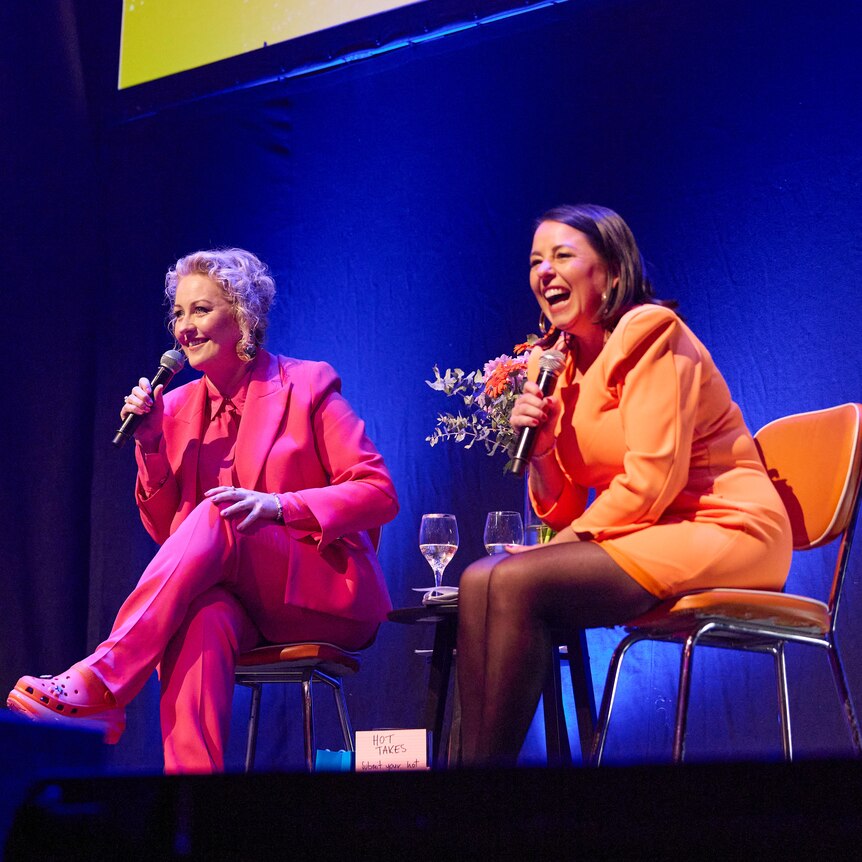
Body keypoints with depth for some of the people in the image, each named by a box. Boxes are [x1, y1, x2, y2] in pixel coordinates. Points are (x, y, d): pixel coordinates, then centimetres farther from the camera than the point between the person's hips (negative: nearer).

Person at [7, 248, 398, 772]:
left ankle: (100, 683, -40)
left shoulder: (307, 386, 1)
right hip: (230, 598, 3)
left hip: (330, 598, -3)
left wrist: (278, 505, -21)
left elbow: (380, 494, -6)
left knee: (216, 518, -32)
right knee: (202, 618, -37)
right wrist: (151, 446, -4)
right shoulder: (178, 407, 13)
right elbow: (166, 532, 12)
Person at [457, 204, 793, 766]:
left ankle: (492, 758, -15)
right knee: (478, 582, -10)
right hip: (639, 542, 8)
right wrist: (540, 445, -6)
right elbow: (562, 512, 11)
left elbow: (653, 477, -17)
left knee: (517, 582, -24)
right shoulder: (559, 362, 14)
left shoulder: (649, 331, -9)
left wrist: (574, 537, -14)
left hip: (722, 529, -8)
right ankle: (474, 758, -15)